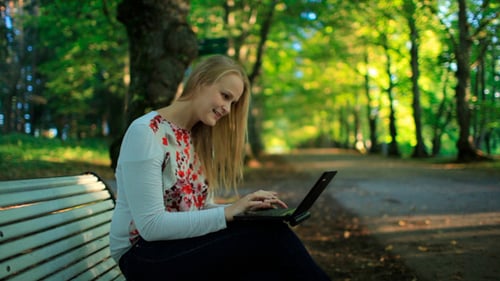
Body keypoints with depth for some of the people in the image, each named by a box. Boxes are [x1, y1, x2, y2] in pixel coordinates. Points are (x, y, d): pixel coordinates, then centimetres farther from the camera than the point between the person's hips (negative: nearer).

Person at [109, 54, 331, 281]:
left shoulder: (200, 138, 10)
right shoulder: (145, 132, -14)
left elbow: (201, 208, 10)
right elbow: (151, 225, -19)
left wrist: (248, 209, -8)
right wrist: (227, 213, -23)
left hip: (184, 244, 7)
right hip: (144, 254, -7)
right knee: (269, 236, -25)